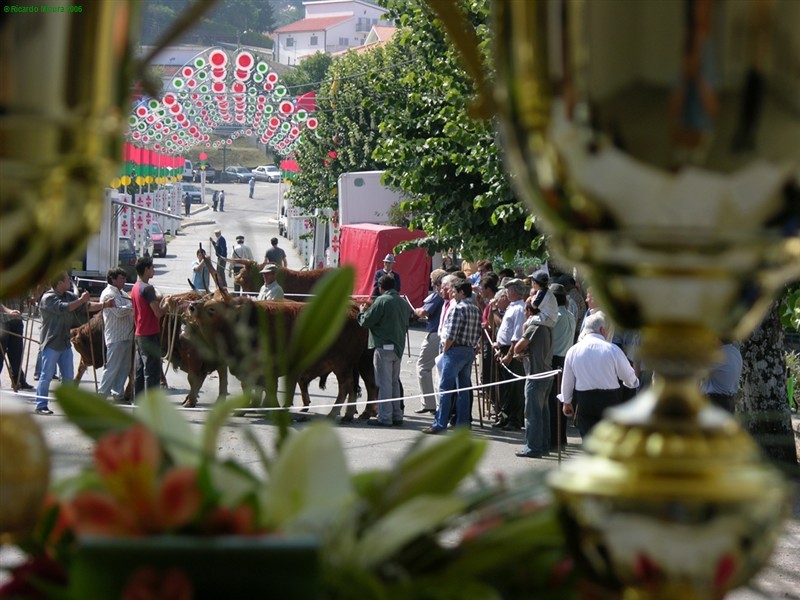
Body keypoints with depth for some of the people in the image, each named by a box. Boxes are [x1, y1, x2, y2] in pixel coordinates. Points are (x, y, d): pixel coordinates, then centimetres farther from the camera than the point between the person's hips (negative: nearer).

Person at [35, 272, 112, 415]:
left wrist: (104, 305, -4)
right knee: (46, 376, -5)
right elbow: (63, 308, -28)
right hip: (51, 344, -8)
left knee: (68, 377, 10)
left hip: (65, 344, 8)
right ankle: (40, 406, 0)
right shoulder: (48, 298, -14)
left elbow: (87, 305, 8)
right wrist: (81, 300, -19)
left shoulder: (69, 296, 10)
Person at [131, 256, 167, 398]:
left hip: (139, 334, 10)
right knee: (152, 371, -7)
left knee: (140, 370, 13)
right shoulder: (148, 288, -16)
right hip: (150, 335, -10)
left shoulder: (136, 287, 14)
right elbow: (158, 313, -18)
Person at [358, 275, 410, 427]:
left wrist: (362, 312, 9)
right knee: (394, 382, 16)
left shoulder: (382, 301, -12)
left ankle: (384, 418, -3)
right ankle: (397, 416, 18)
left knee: (384, 383, -4)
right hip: (399, 346, 7)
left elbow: (365, 322, -12)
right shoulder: (403, 302, 11)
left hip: (384, 347, -7)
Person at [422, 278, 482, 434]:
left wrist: (444, 351, -7)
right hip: (470, 352, 8)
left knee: (445, 389, -5)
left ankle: (440, 424, -6)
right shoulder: (476, 309, 11)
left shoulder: (457, 308, -13)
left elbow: (451, 335, -17)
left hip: (455, 351, -8)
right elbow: (478, 334, 11)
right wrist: (473, 348, 15)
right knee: (463, 389, 10)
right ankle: (463, 423, 10)